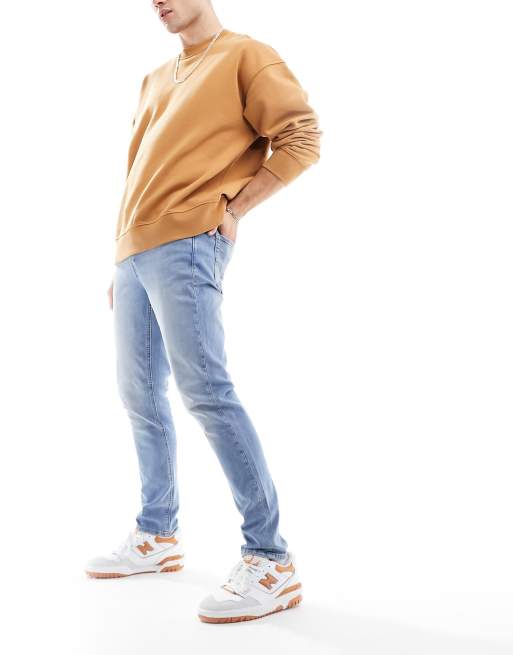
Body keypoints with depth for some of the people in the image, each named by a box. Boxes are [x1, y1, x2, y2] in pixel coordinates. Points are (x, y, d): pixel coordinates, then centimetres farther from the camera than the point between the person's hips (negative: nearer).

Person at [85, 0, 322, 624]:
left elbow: (302, 137, -7)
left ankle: (270, 560, -13)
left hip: (187, 245, -8)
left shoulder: (245, 55, 3)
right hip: (135, 251, 9)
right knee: (139, 394, 10)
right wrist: (119, 262, 20)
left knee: (204, 389, -17)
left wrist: (233, 208, -10)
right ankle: (158, 536, 22)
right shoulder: (155, 80, 25)